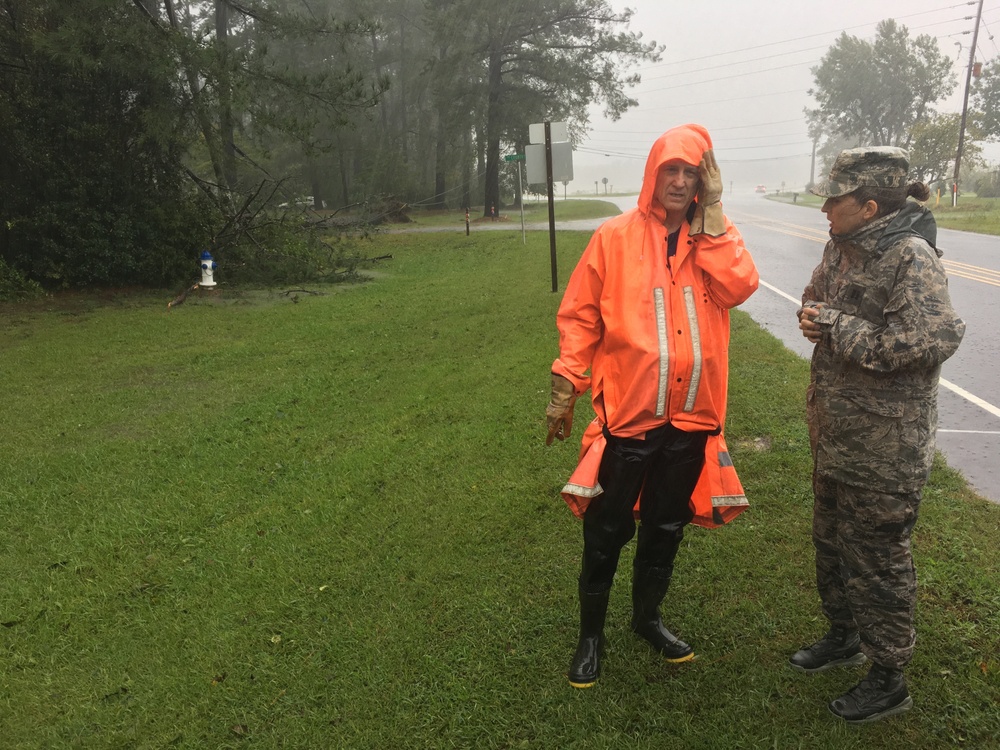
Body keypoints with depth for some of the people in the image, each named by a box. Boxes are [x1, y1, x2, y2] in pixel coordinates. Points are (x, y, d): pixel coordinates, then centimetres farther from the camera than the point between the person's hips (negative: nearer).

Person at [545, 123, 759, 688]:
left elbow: (740, 287, -15)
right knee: (607, 534, 8)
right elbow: (580, 315, -2)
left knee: (665, 529, 19)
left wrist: (712, 217, -13)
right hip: (627, 412, -3)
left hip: (692, 416, 3)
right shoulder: (617, 236, -4)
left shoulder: (716, 236, 5)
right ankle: (591, 635, 28)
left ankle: (648, 617, 41)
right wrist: (565, 389, -5)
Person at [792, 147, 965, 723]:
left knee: (877, 560, 5)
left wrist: (839, 328, -22)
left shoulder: (911, 257, -20)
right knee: (832, 541, 23)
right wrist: (813, 317, -4)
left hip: (886, 448, -9)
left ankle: (889, 681, 25)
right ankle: (844, 637, 45)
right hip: (836, 436, 9)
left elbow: (931, 340, -29)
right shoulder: (842, 248, 6)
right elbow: (817, 300, 20)